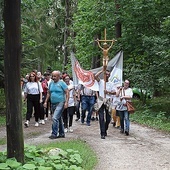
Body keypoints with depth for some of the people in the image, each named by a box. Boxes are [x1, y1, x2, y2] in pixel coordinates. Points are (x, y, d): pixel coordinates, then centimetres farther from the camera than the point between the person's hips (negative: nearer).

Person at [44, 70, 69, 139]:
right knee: (59, 119, 14)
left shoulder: (62, 83, -8)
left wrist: (66, 102, -18)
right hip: (53, 103, 7)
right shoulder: (51, 83, 11)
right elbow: (48, 93, 18)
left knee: (55, 118, -16)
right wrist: (46, 101, 12)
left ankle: (54, 134, -9)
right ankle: (61, 133, 24)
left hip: (60, 103, -7)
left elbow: (67, 93, -10)